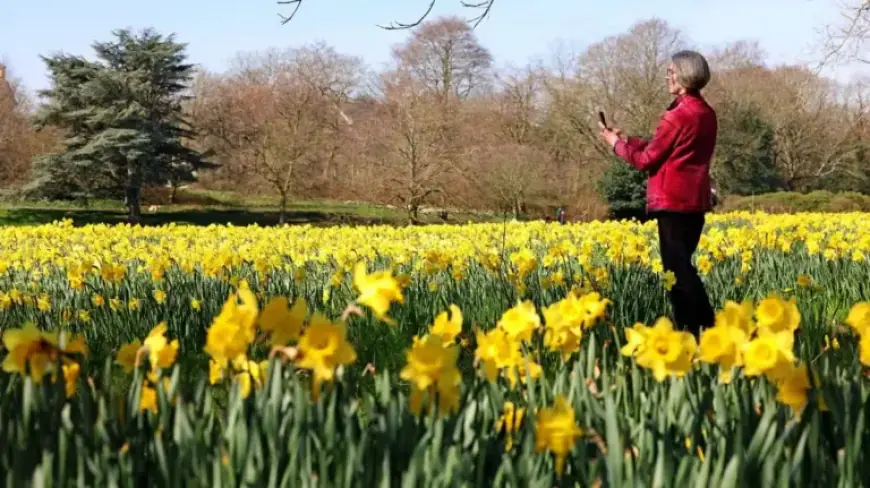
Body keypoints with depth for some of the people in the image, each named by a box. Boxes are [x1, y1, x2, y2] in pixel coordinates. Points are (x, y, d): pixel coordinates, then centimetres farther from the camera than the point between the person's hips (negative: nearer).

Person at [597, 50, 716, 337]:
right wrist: (627, 139, 19)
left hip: (674, 202, -9)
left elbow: (648, 160, -10)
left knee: (676, 269, -6)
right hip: (695, 200, 9)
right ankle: (706, 325, 16)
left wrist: (617, 143, 6)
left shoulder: (678, 116, -15)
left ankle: (691, 328, -7)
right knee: (683, 267, 15)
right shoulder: (706, 114, 12)